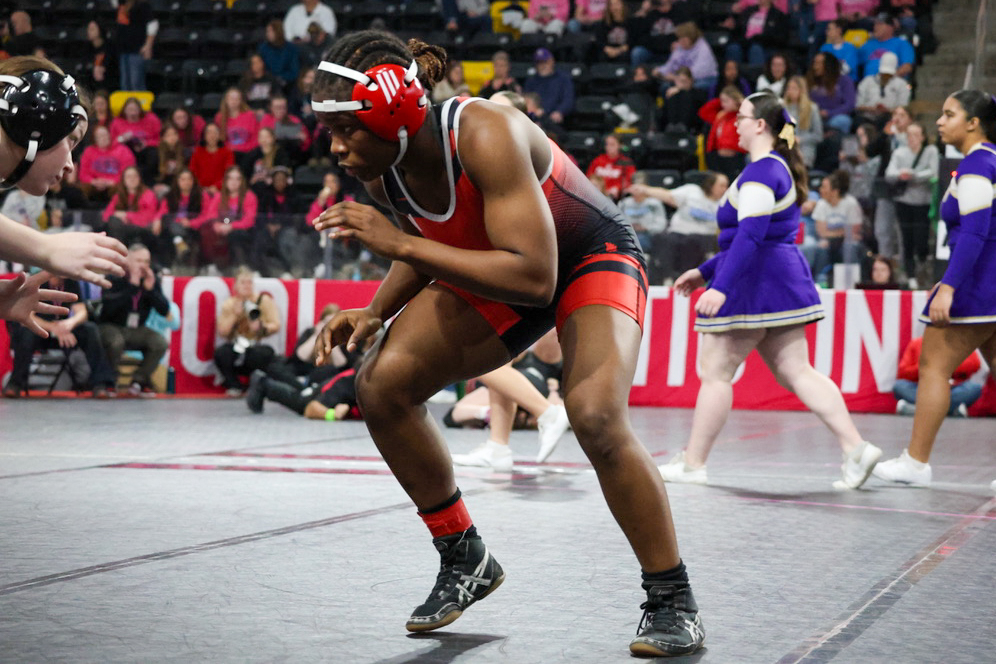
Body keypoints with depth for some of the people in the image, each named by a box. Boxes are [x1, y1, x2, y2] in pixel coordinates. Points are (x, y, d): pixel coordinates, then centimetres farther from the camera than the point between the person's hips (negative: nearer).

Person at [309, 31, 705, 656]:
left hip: (592, 256, -7)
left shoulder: (486, 135, -36)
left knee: (596, 415, -31)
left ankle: (673, 600, -10)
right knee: (382, 386, -10)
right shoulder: (383, 168, -13)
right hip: (496, 272, 7)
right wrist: (374, 312, -10)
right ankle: (465, 560, 9)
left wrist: (399, 242, -40)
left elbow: (533, 276, -42)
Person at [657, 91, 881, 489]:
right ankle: (856, 448, -4)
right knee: (795, 371, 6)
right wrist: (704, 271, 28)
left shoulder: (761, 172, -14)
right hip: (782, 277, 10)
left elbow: (750, 235, -25)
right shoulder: (779, 168, 19)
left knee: (716, 372, -1)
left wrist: (720, 287, -30)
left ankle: (692, 464, 5)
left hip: (756, 282, -10)